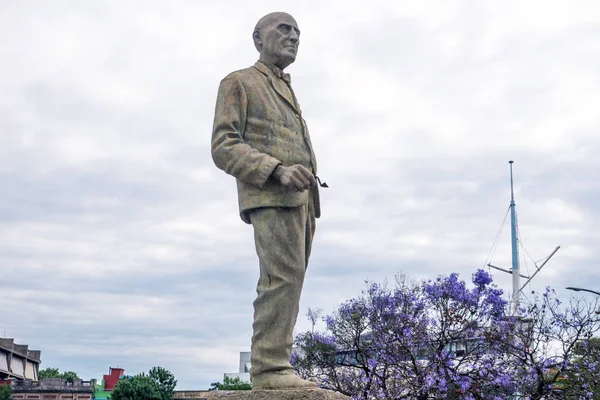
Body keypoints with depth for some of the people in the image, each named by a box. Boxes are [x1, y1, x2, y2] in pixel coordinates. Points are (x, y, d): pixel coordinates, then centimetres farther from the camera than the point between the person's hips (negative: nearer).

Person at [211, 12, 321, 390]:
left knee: (288, 282, 2)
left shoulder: (288, 94, 30)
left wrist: (310, 206, 17)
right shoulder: (238, 82, 6)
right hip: (270, 196, -8)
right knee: (284, 277, -19)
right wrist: (277, 171, -20)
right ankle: (270, 366, -19)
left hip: (300, 199, 8)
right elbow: (224, 147, -6)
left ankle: (274, 367, 3)